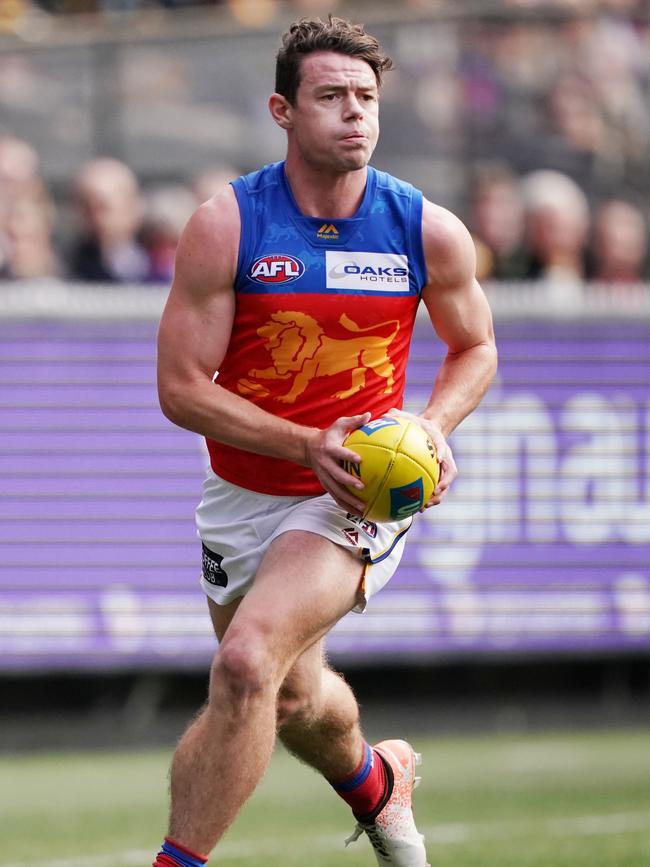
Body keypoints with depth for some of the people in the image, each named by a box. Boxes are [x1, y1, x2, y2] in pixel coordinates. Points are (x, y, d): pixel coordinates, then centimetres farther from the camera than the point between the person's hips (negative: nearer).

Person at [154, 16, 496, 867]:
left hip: (356, 496, -2)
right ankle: (373, 780, 56)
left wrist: (433, 430, -10)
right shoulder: (225, 226, -12)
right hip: (244, 496, 2)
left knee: (247, 663, -26)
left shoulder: (429, 232, -7)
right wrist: (308, 444, -24)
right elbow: (182, 387, -12)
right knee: (292, 700, 21)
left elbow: (475, 348, 11)